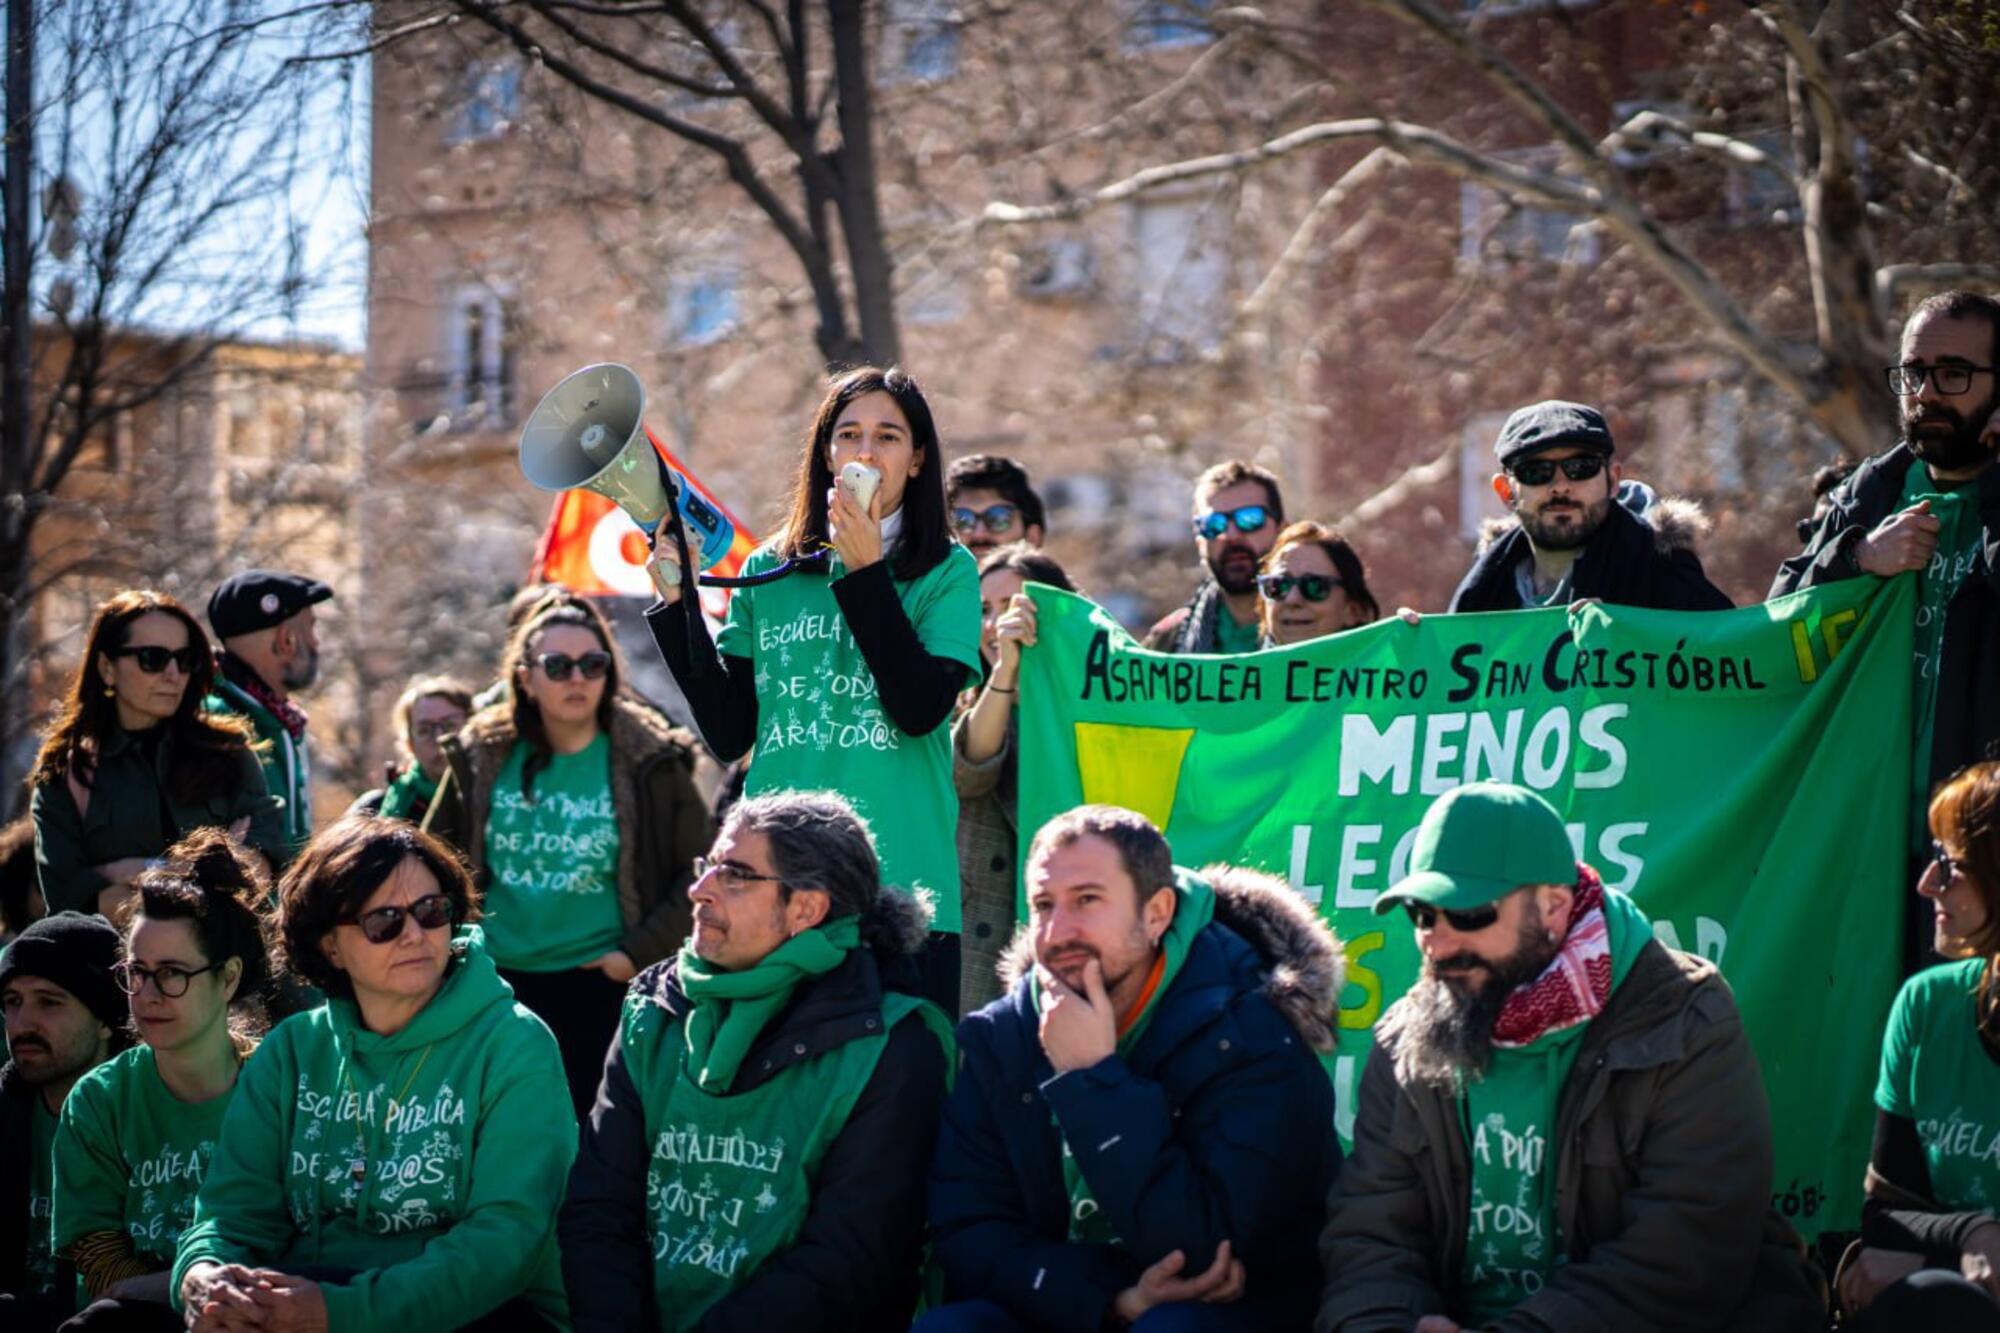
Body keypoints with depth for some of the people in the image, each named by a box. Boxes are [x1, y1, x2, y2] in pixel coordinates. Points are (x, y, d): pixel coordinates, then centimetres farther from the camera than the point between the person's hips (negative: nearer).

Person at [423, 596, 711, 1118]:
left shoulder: (650, 761, -4)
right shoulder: (482, 756, 4)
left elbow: (697, 874, -3)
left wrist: (641, 954, -9)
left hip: (602, 984, -3)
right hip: (499, 984, 3)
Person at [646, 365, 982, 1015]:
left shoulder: (947, 572, 4)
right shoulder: (768, 570, 11)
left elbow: (921, 708, -11)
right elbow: (729, 732, 7)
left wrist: (865, 569, -11)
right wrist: (677, 605, 1)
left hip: (902, 886, -2)